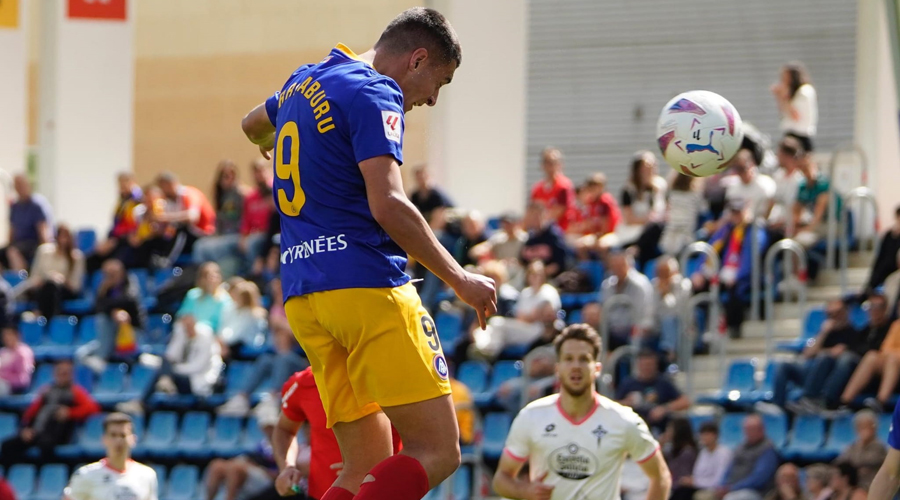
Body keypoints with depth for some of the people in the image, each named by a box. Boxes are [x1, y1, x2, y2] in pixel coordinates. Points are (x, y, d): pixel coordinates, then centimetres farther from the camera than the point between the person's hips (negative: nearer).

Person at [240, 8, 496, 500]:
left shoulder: (304, 82, 20)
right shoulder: (375, 93, -7)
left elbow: (254, 124, 44)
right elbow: (388, 205, -18)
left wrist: (270, 143, 67)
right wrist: (459, 279, -8)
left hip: (301, 293, 9)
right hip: (366, 287, -9)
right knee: (437, 450, -10)